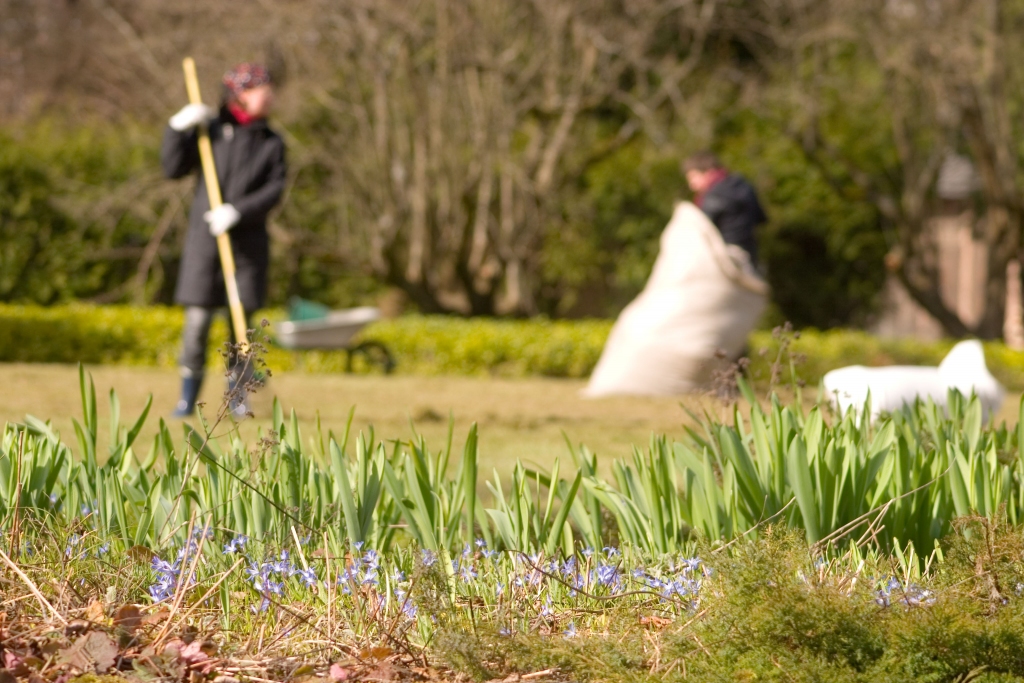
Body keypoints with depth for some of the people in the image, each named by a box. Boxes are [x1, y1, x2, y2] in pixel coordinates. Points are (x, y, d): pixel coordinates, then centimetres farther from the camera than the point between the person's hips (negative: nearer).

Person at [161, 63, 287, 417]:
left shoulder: (272, 143, 8)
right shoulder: (209, 129, 6)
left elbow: (274, 190, -3)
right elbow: (174, 168, 2)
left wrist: (237, 211, -17)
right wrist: (177, 128, -12)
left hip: (248, 241, 1)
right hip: (204, 239, -1)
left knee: (242, 319, 2)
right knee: (197, 320, -5)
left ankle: (238, 395, 12)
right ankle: (188, 397, 2)